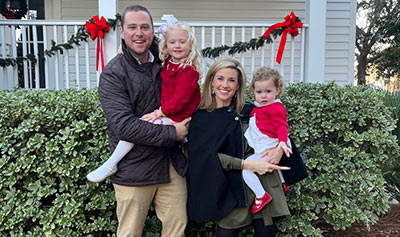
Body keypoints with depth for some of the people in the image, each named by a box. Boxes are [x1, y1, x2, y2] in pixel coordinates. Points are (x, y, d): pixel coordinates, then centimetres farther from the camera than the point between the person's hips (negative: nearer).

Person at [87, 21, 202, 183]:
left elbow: (180, 98, -19)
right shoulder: (167, 63, 10)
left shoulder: (189, 71, -13)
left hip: (176, 118, -9)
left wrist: (159, 112, -20)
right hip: (165, 113, 9)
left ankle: (110, 165, -10)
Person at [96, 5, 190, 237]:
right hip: (134, 171, -5)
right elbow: (123, 126, -21)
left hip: (171, 164, 5)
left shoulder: (164, 65, 7)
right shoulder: (113, 74, -10)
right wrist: (171, 132, -17)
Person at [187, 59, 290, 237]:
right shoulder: (200, 117, 0)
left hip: (264, 183, 3)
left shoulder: (249, 112, 6)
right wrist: (247, 165, -16)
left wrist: (280, 148, -8)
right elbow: (209, 156, -8)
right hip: (230, 190, -2)